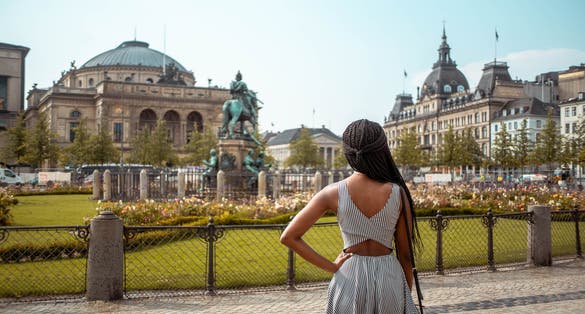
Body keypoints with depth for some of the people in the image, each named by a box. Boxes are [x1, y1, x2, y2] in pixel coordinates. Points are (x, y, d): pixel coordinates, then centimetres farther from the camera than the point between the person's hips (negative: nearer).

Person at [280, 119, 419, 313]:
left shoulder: (334, 192, -9)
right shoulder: (398, 193, -9)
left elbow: (289, 237, -11)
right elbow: (405, 254, -2)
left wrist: (331, 267, -5)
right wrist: (407, 298, 12)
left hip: (349, 277, 0)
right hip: (390, 277, 0)